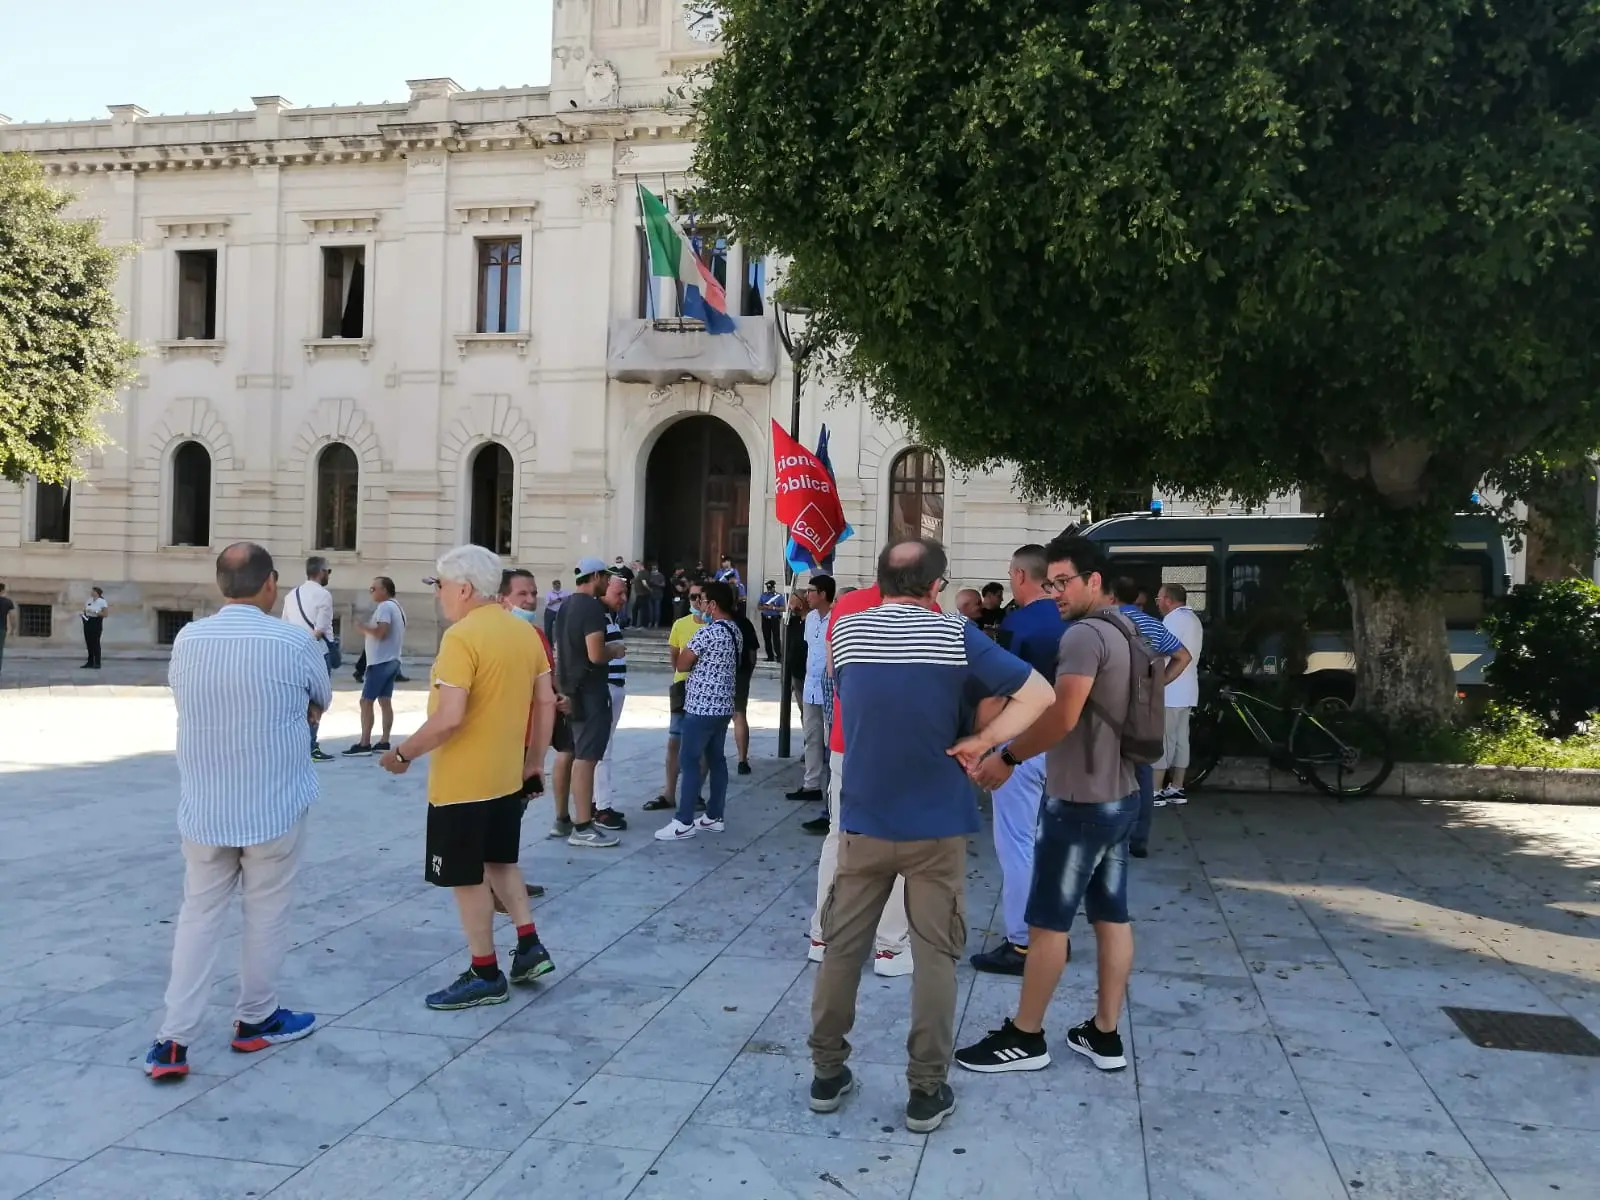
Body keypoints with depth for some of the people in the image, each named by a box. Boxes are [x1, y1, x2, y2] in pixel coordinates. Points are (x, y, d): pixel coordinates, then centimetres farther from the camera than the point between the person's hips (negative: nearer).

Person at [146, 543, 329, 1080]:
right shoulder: (294, 644, -13)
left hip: (202, 807, 3)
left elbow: (182, 695, 11)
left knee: (198, 915, 12)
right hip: (274, 806, -3)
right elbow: (320, 702, 5)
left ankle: (173, 1039, 8)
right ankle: (255, 1021, 27)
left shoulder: (186, 640, -3)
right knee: (266, 914, 12)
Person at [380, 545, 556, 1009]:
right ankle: (530, 947, 24)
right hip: (508, 776, 8)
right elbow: (547, 701, 9)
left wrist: (403, 754, -13)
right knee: (500, 861, 24)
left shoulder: (462, 637, -20)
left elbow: (449, 718, -26)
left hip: (463, 782, -8)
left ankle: (485, 975, 14)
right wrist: (535, 758, 18)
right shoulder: (526, 632, 4)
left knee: (469, 878, 5)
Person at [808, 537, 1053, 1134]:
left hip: (863, 821, 2)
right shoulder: (956, 636, -9)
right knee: (934, 955, 7)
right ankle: (926, 1091, 11)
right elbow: (1039, 694, -12)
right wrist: (978, 744, -10)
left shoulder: (846, 631, 0)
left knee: (842, 946, 13)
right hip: (937, 824, -2)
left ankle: (827, 1073, 21)